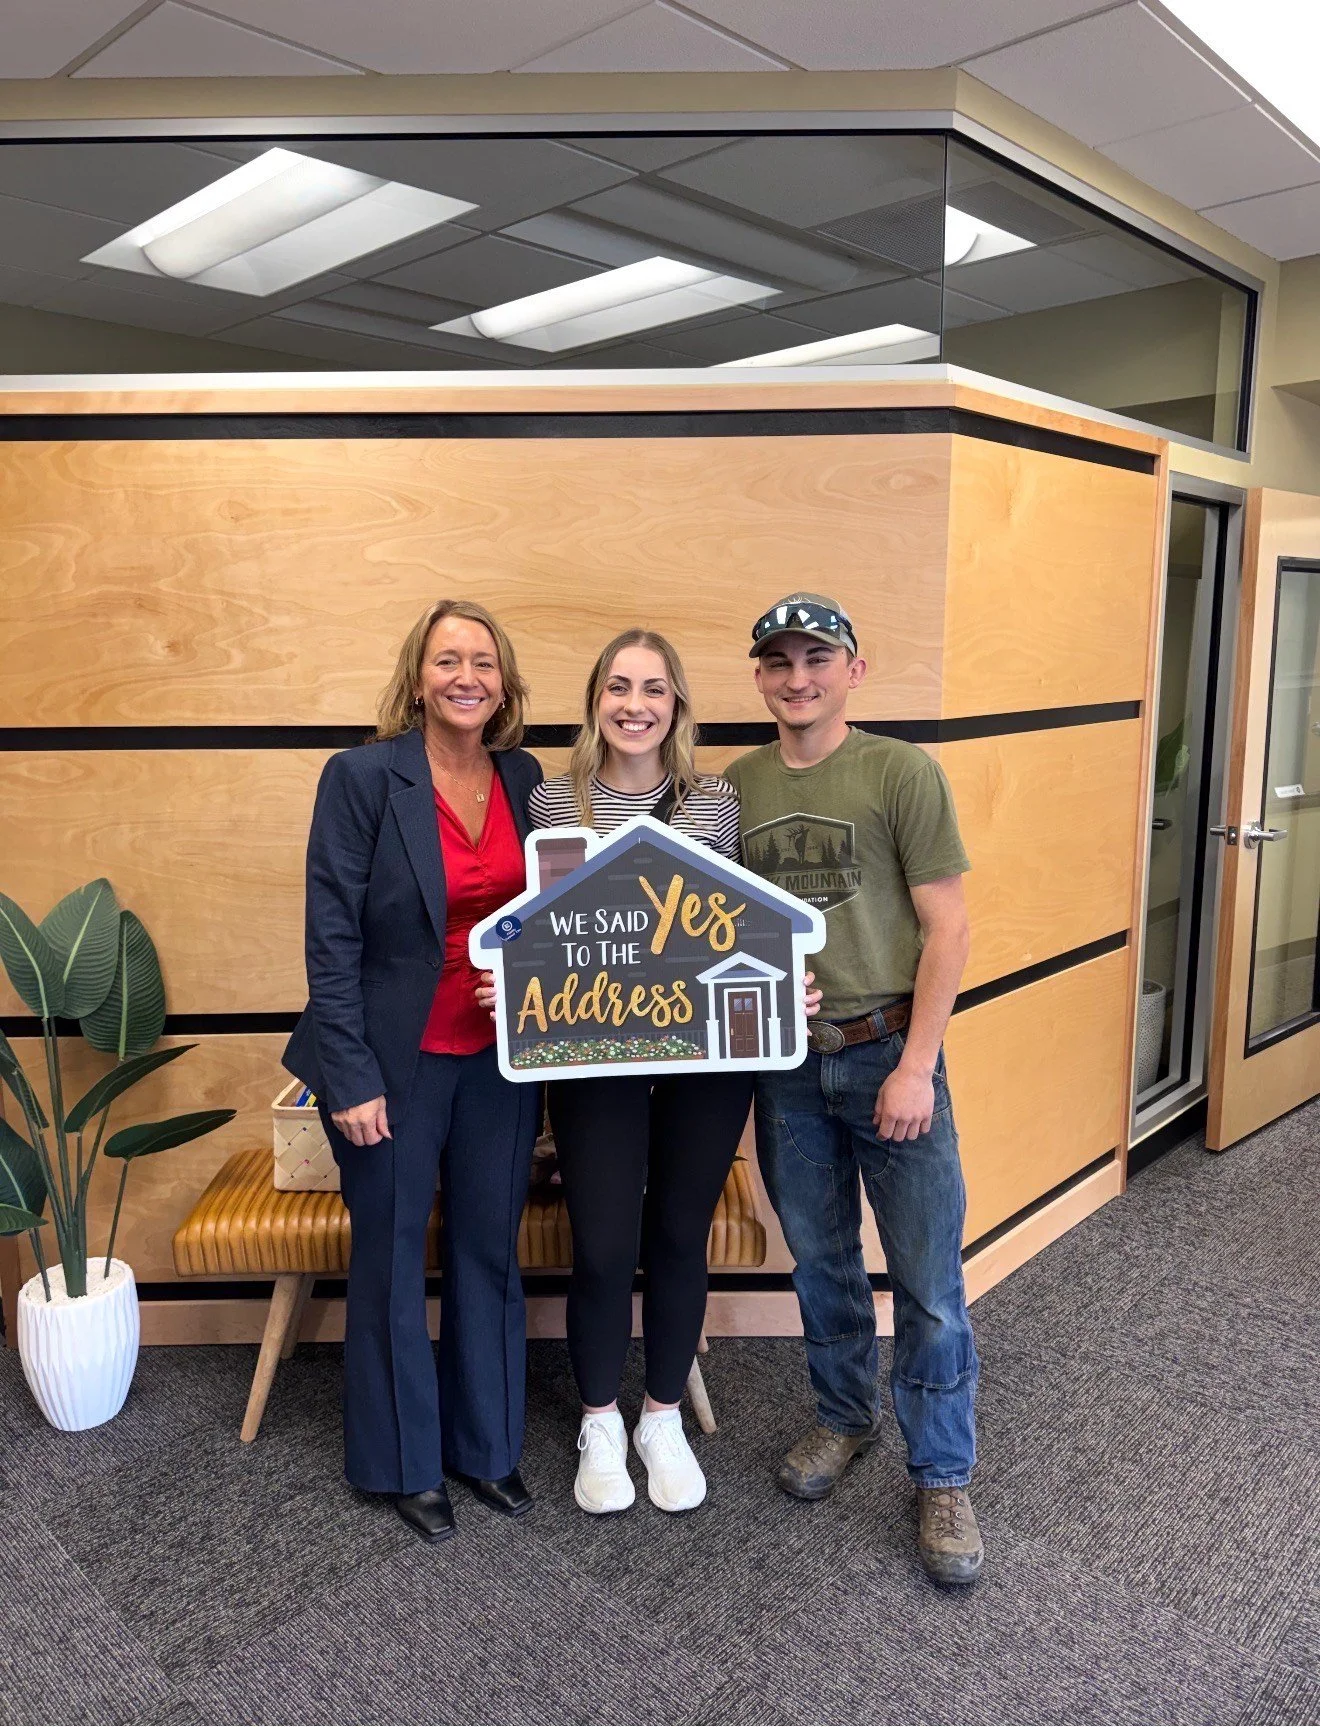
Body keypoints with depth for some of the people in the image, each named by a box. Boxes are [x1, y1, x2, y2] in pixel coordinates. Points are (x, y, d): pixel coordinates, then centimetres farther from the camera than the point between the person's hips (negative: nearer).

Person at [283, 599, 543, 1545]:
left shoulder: (524, 777, 2)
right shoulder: (363, 776, -12)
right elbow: (332, 937, -12)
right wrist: (351, 1077, -14)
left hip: (499, 1060, 4)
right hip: (395, 1061, -4)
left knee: (490, 1253, 16)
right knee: (392, 1263, 12)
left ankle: (487, 1443, 36)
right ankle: (406, 1462, 33)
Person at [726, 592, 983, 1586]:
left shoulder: (903, 772, -7)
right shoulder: (736, 788, 5)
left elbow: (947, 928, -8)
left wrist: (916, 1065, -12)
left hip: (887, 1053, -3)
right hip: (784, 1064, 4)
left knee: (929, 1279, 4)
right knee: (821, 1262, 17)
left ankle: (943, 1479, 23)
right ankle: (844, 1417, 40)